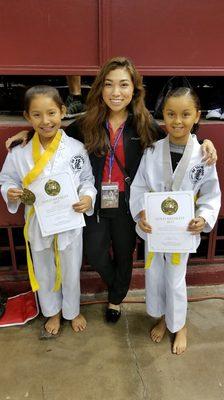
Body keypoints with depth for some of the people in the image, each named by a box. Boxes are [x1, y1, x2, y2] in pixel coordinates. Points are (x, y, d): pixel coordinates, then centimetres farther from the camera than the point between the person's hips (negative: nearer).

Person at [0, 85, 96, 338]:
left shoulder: (76, 149, -13)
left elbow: (87, 180, -3)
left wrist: (88, 197, -22)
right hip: (38, 223, 1)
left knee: (71, 271, 18)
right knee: (44, 271, 21)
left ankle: (72, 311, 47)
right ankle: (53, 313, 48)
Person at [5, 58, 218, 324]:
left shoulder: (144, 124, -7)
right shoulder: (88, 124, -5)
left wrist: (203, 141, -16)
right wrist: (29, 133, -4)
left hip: (128, 203, -1)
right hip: (96, 202, 1)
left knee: (124, 255, 17)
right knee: (95, 255, 10)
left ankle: (116, 298, 48)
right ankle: (116, 285, 47)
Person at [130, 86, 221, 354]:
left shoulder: (202, 155, -11)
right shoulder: (152, 151, -9)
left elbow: (212, 196, -4)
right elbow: (139, 186, -4)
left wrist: (204, 218, -20)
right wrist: (140, 213, -19)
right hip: (153, 227, 2)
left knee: (175, 279, 13)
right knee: (153, 276, 17)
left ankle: (179, 325, 42)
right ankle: (161, 317, 46)